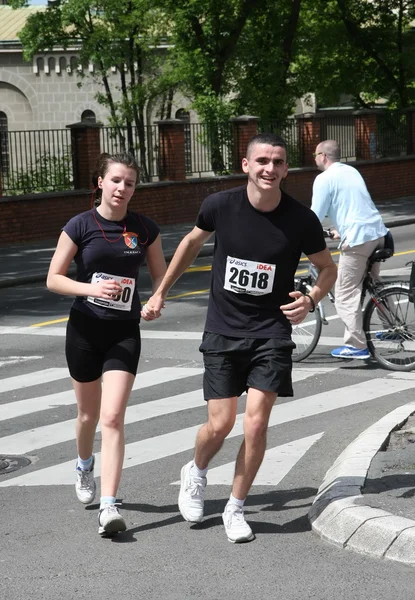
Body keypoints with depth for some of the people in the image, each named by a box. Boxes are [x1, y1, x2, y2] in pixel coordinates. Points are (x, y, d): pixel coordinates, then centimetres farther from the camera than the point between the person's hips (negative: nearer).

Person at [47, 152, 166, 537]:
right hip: (84, 330, 0)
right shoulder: (81, 226, -6)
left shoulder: (145, 229, 0)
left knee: (113, 418, -12)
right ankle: (84, 468, 48)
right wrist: (92, 288, -23)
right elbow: (53, 279, -6)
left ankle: (108, 506, -13)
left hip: (124, 333, 0)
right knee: (89, 414, 16)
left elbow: (161, 276, 8)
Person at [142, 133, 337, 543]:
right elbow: (193, 242, 11)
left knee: (256, 424, -8)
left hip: (272, 332, 0)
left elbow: (327, 268, 6)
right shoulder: (221, 205, -9)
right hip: (222, 330, 0)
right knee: (220, 424, -3)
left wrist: (311, 299, -14)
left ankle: (235, 508, 12)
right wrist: (160, 293, 16)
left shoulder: (301, 219, -10)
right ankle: (196, 473, 32)